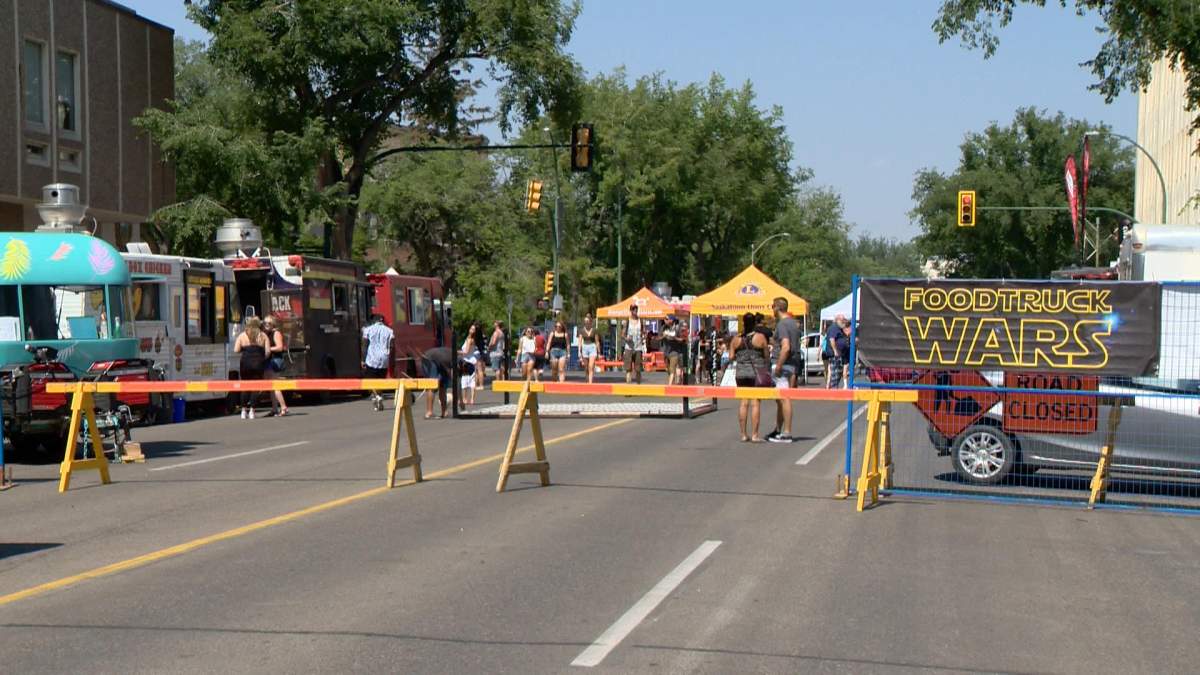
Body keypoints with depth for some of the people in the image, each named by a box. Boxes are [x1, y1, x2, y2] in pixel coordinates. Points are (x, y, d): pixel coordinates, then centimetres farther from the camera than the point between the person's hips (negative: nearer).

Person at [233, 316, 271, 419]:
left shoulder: (242, 335, 6)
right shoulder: (263, 335, 6)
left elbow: (236, 350, -1)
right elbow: (268, 351, -1)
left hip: (246, 363, 1)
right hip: (258, 364, -1)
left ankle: (244, 410, 7)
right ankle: (252, 410, -4)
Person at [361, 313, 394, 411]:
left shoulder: (368, 330, 2)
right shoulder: (389, 331, 7)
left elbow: (364, 346, -3)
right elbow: (392, 348, 2)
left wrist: (363, 360, 0)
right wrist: (391, 361, 6)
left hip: (371, 360, -2)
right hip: (384, 360, 2)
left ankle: (377, 396, -20)